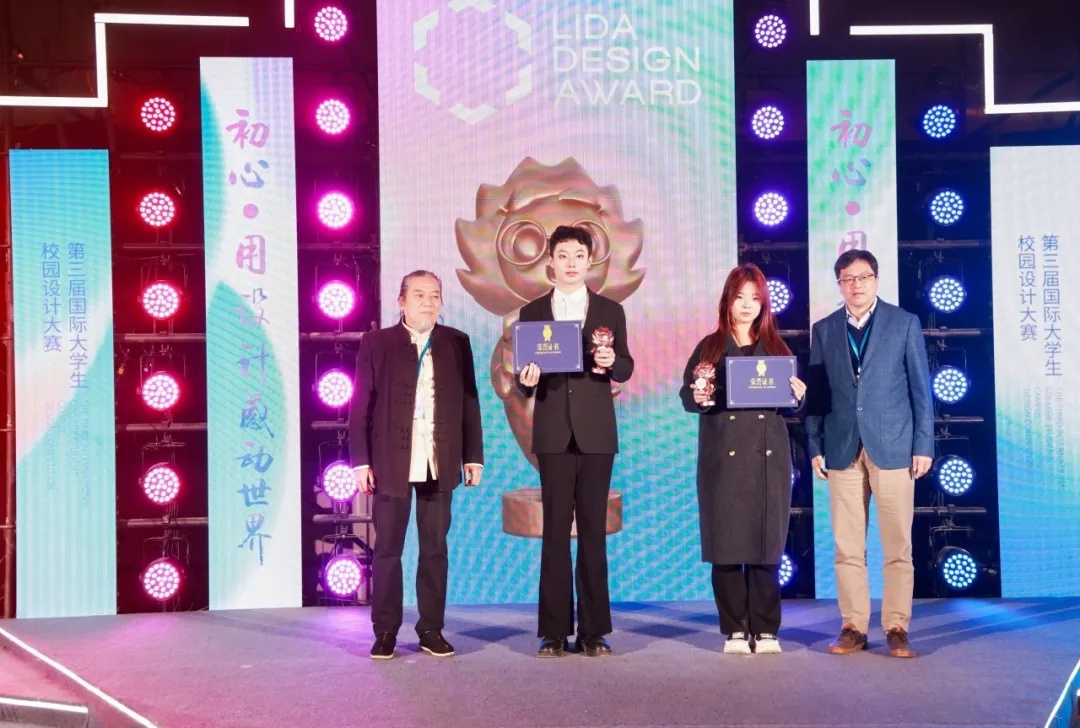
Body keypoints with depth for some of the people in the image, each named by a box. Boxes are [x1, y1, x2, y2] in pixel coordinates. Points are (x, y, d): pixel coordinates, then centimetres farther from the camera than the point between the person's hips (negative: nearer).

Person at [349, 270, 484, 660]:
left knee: (435, 548, 7)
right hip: (391, 462, -1)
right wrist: (361, 461, -5)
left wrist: (473, 456, 3)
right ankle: (385, 632, 14)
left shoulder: (457, 343, 7)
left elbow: (469, 403, 7)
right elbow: (361, 407, 0)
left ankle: (431, 630, 16)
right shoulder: (376, 343, 2)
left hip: (439, 463, 2)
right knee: (387, 549, 4)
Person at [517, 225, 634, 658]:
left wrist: (612, 362, -17)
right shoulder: (532, 312, 9)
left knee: (594, 529, 3)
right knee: (555, 530, 1)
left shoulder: (610, 311, 10)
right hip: (553, 432, 0)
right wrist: (526, 380, -16)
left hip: (595, 433, 0)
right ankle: (555, 631, 6)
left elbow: (625, 368, 5)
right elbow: (524, 377, 6)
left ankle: (593, 630, 9)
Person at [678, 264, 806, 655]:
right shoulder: (709, 347, 7)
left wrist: (798, 395, -9)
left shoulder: (778, 348, 12)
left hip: (768, 457, 1)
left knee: (767, 544, 1)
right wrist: (698, 398, -17)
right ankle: (735, 630, 9)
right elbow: (686, 394, 4)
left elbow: (793, 399, 12)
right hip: (723, 457, -1)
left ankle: (766, 630, 10)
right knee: (726, 544, -1)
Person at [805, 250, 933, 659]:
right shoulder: (824, 330, 11)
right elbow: (816, 392, 9)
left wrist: (923, 445, -3)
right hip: (843, 449, 2)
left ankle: (896, 628, 8)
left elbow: (920, 388, 3)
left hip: (892, 446, -2)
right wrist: (815, 446, 3)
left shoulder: (904, 323, 5)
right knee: (847, 547, 4)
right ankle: (853, 627, 11)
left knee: (898, 546, 0)